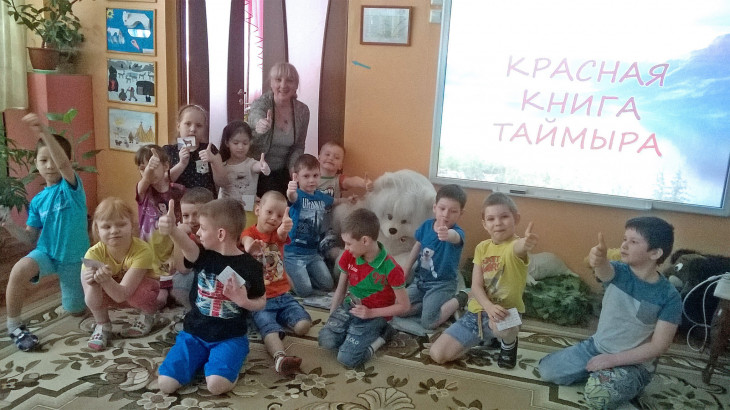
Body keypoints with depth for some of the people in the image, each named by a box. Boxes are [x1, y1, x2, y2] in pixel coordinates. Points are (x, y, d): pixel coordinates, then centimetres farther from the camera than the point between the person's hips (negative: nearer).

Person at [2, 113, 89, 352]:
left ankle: (69, 285, 47)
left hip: (74, 258, -2)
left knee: (76, 311, 12)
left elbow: (63, 163, -38)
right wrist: (9, 226, -17)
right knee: (18, 271, -34)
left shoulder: (71, 185, -14)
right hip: (46, 252, 2)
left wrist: (43, 133, -51)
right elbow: (31, 238, 2)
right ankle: (14, 327, -13)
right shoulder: (37, 201, -1)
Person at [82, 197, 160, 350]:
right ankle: (102, 325, 0)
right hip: (112, 294, 2)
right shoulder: (94, 253, -24)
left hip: (141, 288, -2)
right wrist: (93, 283, -48)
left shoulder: (143, 250, -33)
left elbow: (122, 294, -36)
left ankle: (148, 316, 1)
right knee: (92, 287, -29)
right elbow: (92, 302, -27)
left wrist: (106, 280, -56)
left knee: (136, 292, -36)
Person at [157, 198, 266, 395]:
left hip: (230, 337, -3)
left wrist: (245, 301, -18)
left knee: (216, 384, -28)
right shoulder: (203, 255, -4)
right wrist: (172, 229, -52)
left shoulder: (251, 266, -8)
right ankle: (203, 358, 14)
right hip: (195, 334, 3)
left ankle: (223, 360, 6)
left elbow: (261, 302, 5)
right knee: (166, 383, -13)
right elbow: (187, 244, -29)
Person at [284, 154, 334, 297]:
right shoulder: (298, 195, -14)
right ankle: (287, 276, 16)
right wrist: (290, 193, -64)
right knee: (305, 291, -12)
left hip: (313, 252, 6)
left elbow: (335, 202, 29)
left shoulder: (322, 197, 4)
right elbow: (292, 198, -41)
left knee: (328, 286, 6)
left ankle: (299, 276, 26)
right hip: (294, 254, -6)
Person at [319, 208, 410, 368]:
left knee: (347, 358, -21)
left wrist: (371, 313, -18)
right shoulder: (348, 256, -7)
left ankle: (380, 335, 1)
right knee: (326, 340, -22)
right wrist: (331, 318, 2)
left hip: (374, 315, -4)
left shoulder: (390, 268, -22)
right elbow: (341, 289, 6)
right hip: (349, 306, 5)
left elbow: (404, 306, -13)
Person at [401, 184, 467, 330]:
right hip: (420, 279, 5)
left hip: (442, 284, -5)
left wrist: (447, 234, -75)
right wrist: (405, 271, 15)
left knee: (428, 322, -18)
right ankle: (432, 303, 10)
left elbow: (454, 236, -50)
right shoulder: (426, 225, -5)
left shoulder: (457, 232, -22)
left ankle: (459, 300, 5)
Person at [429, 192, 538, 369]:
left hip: (505, 312, -5)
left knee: (502, 327, -43)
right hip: (478, 310, 5)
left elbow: (519, 247, -43)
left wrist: (526, 243, -69)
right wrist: (489, 307, -27)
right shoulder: (482, 247, 2)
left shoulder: (515, 244, -15)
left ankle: (509, 342, -2)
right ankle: (488, 335, 19)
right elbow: (476, 286, -6)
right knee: (437, 354, -4)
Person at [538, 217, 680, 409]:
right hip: (596, 346, 4)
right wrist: (598, 260, -63)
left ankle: (629, 384, 1)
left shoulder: (669, 297, -17)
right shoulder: (618, 271, -11)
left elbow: (658, 346, -17)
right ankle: (600, 374, 12)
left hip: (635, 363, -4)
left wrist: (612, 359, -20)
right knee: (547, 370, -3)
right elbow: (604, 270, -37)